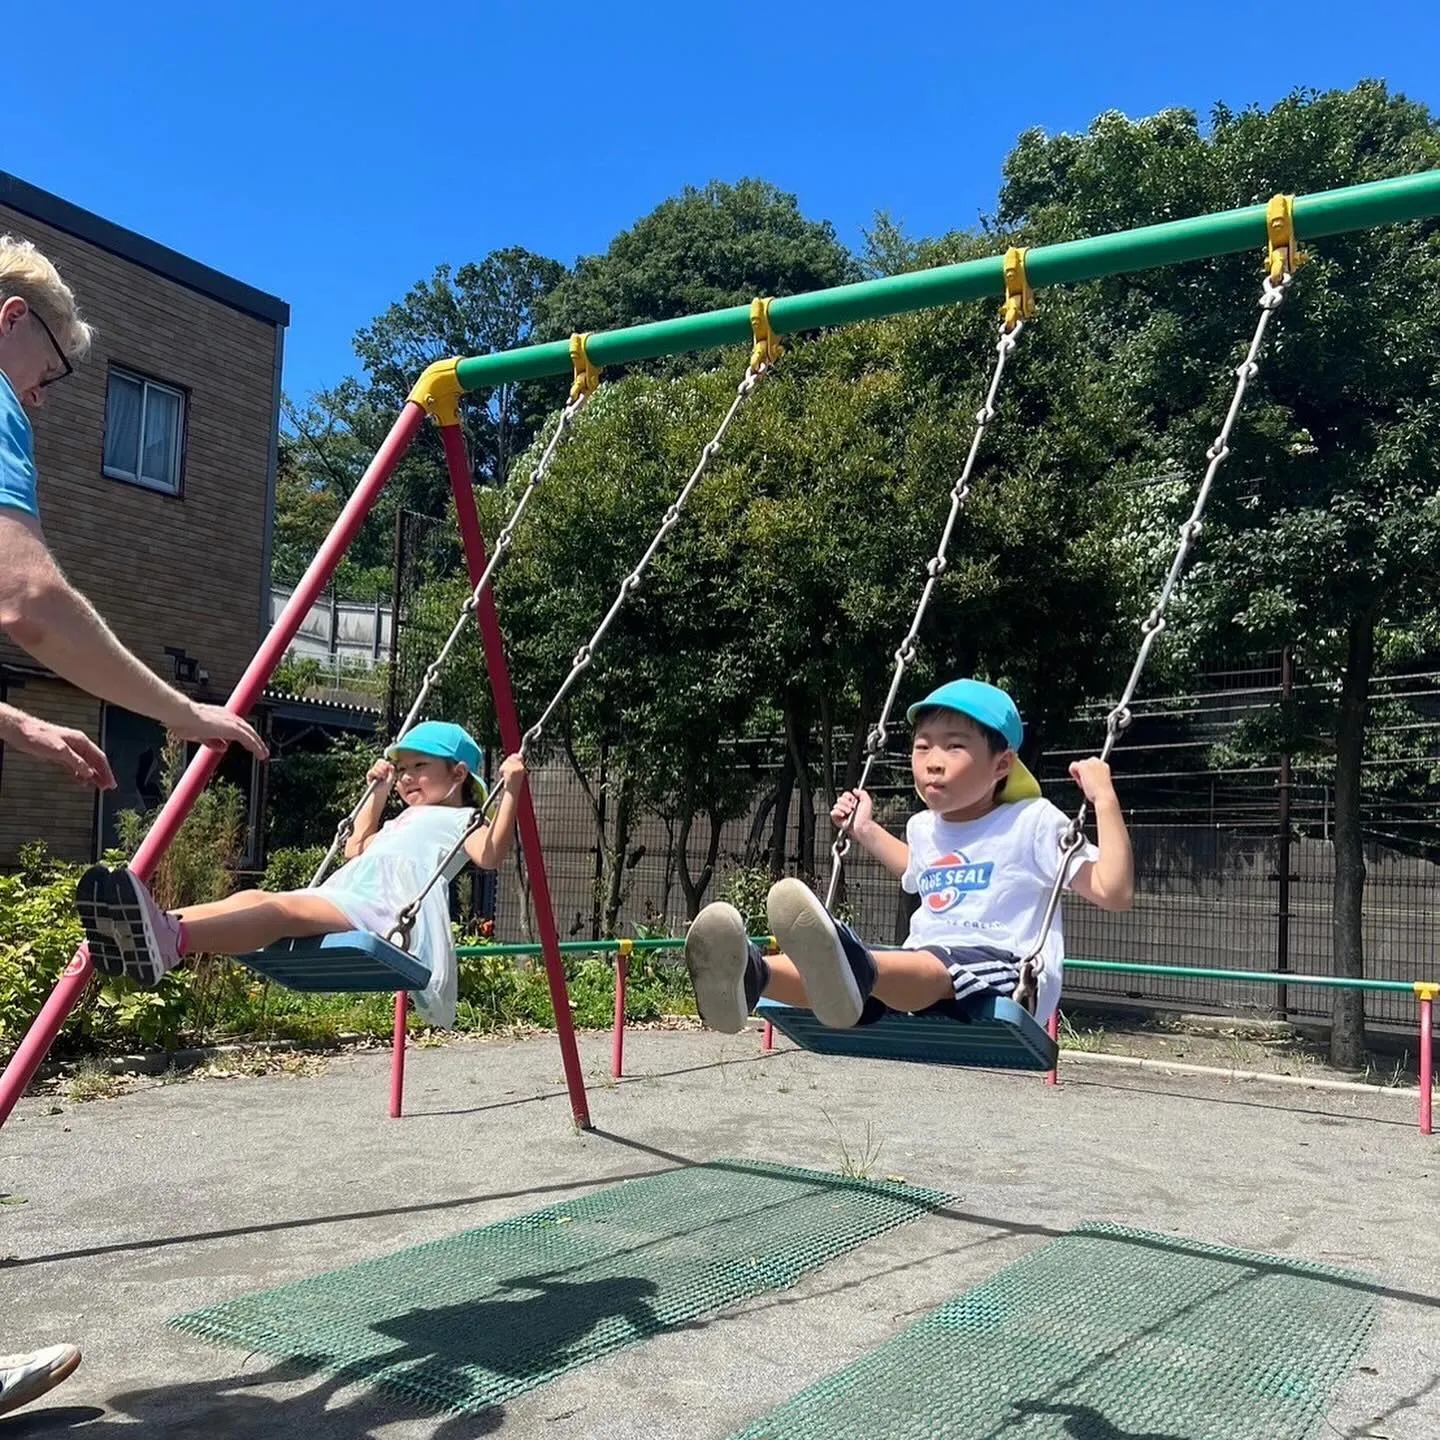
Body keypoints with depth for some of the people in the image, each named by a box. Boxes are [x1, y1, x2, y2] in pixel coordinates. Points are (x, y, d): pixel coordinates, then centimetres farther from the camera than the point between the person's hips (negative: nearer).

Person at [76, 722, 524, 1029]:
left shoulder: (463, 819, 15)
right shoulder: (403, 820, 40)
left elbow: (489, 855, -7)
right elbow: (356, 848, 52)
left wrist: (511, 790, -12)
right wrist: (379, 792, 51)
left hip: (383, 912, -8)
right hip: (341, 899, 8)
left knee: (283, 907, -33)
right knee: (253, 898, -20)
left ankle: (171, 941, -58)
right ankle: (156, 930, -46)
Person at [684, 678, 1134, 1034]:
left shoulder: (1033, 823, 3)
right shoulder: (924, 827, 21)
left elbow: (1114, 891, -4)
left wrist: (1104, 799, -7)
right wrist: (866, 830, 37)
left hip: (1003, 980, -5)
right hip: (913, 972, 5)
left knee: (937, 968, -41)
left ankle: (858, 973, -72)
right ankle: (753, 977, -58)